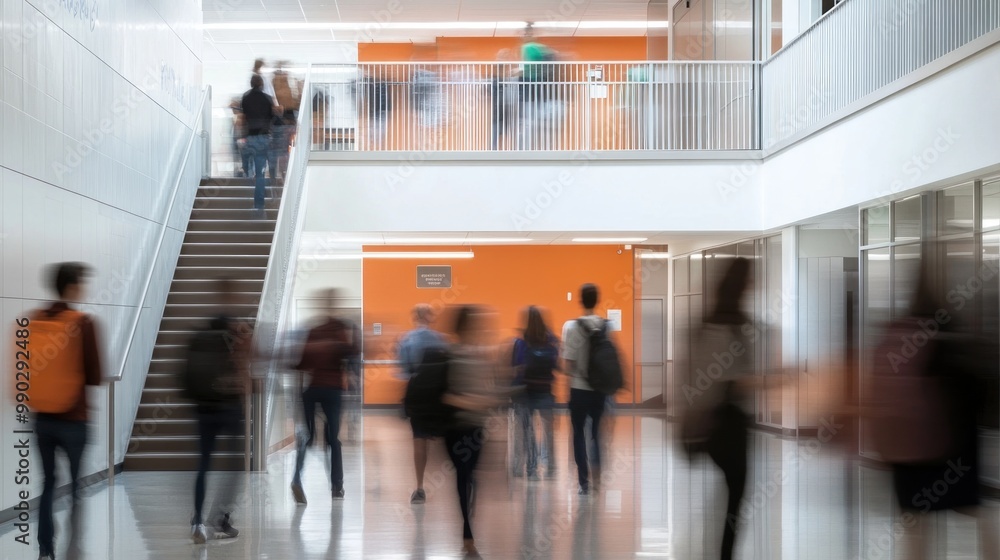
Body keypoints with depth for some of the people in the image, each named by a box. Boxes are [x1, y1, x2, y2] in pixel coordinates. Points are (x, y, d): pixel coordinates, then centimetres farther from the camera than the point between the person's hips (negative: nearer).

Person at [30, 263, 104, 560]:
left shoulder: (31, 321, 1)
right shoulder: (83, 322, -13)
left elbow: (26, 369, 6)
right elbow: (94, 375, -11)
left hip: (42, 418, 5)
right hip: (73, 419, -5)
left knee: (48, 482, 15)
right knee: (80, 485, 6)